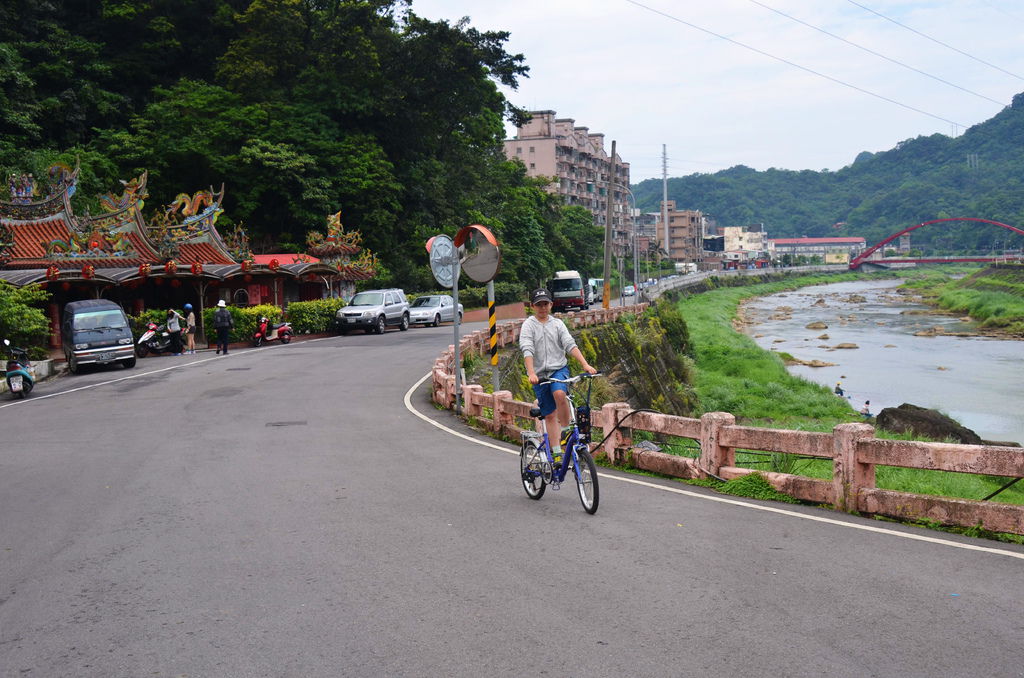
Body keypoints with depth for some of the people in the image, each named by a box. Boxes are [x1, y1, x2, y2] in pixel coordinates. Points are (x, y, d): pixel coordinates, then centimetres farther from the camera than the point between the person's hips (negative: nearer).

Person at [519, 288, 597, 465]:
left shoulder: (557, 323, 6)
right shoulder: (528, 325, -2)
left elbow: (570, 345, -4)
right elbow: (527, 350, -15)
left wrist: (585, 365, -17)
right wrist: (531, 374, -29)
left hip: (559, 368, 1)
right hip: (540, 373, -1)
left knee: (559, 394, -31)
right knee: (550, 415, 2)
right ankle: (557, 452, 8)